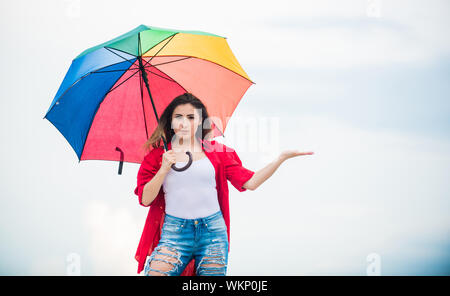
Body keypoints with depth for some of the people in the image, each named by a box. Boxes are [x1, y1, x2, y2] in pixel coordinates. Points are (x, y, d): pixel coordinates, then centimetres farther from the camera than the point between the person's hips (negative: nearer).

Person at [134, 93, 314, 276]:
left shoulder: (216, 151, 9)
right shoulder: (158, 155, 7)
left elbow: (250, 182, 3)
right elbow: (145, 199, 2)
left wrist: (282, 157, -3)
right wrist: (164, 169, -10)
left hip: (213, 230, 1)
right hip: (175, 231, -1)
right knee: (156, 272, -22)